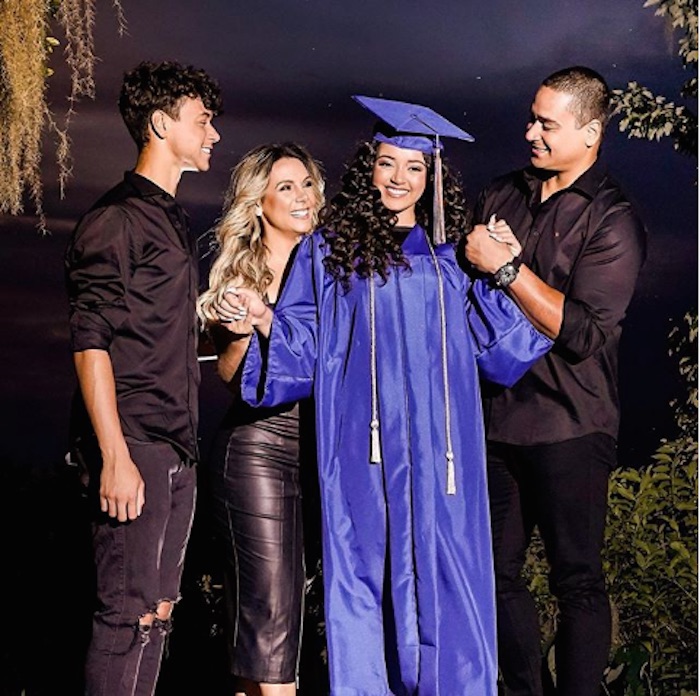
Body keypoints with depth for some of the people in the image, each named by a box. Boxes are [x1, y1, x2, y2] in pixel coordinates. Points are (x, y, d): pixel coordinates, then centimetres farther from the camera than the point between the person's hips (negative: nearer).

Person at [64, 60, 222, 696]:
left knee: (157, 610, 11)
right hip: (132, 445, -9)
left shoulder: (172, 220, 20)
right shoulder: (117, 219, -8)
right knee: (130, 610, -8)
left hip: (176, 447, 9)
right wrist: (115, 456, -20)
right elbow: (91, 344, -15)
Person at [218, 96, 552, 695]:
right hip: (366, 443, -2)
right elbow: (303, 346, 5)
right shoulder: (330, 248, 7)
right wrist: (267, 321, -13)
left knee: (444, 569, 0)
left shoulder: (450, 252, 13)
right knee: (366, 565, 0)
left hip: (439, 442, 2)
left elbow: (492, 339, 11)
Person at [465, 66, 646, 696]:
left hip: (569, 430, -6)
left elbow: (585, 331, -17)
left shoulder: (612, 220, -7)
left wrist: (506, 266, -16)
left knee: (577, 581, 0)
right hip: (495, 419, 6)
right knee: (499, 572, 12)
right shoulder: (502, 196, 11)